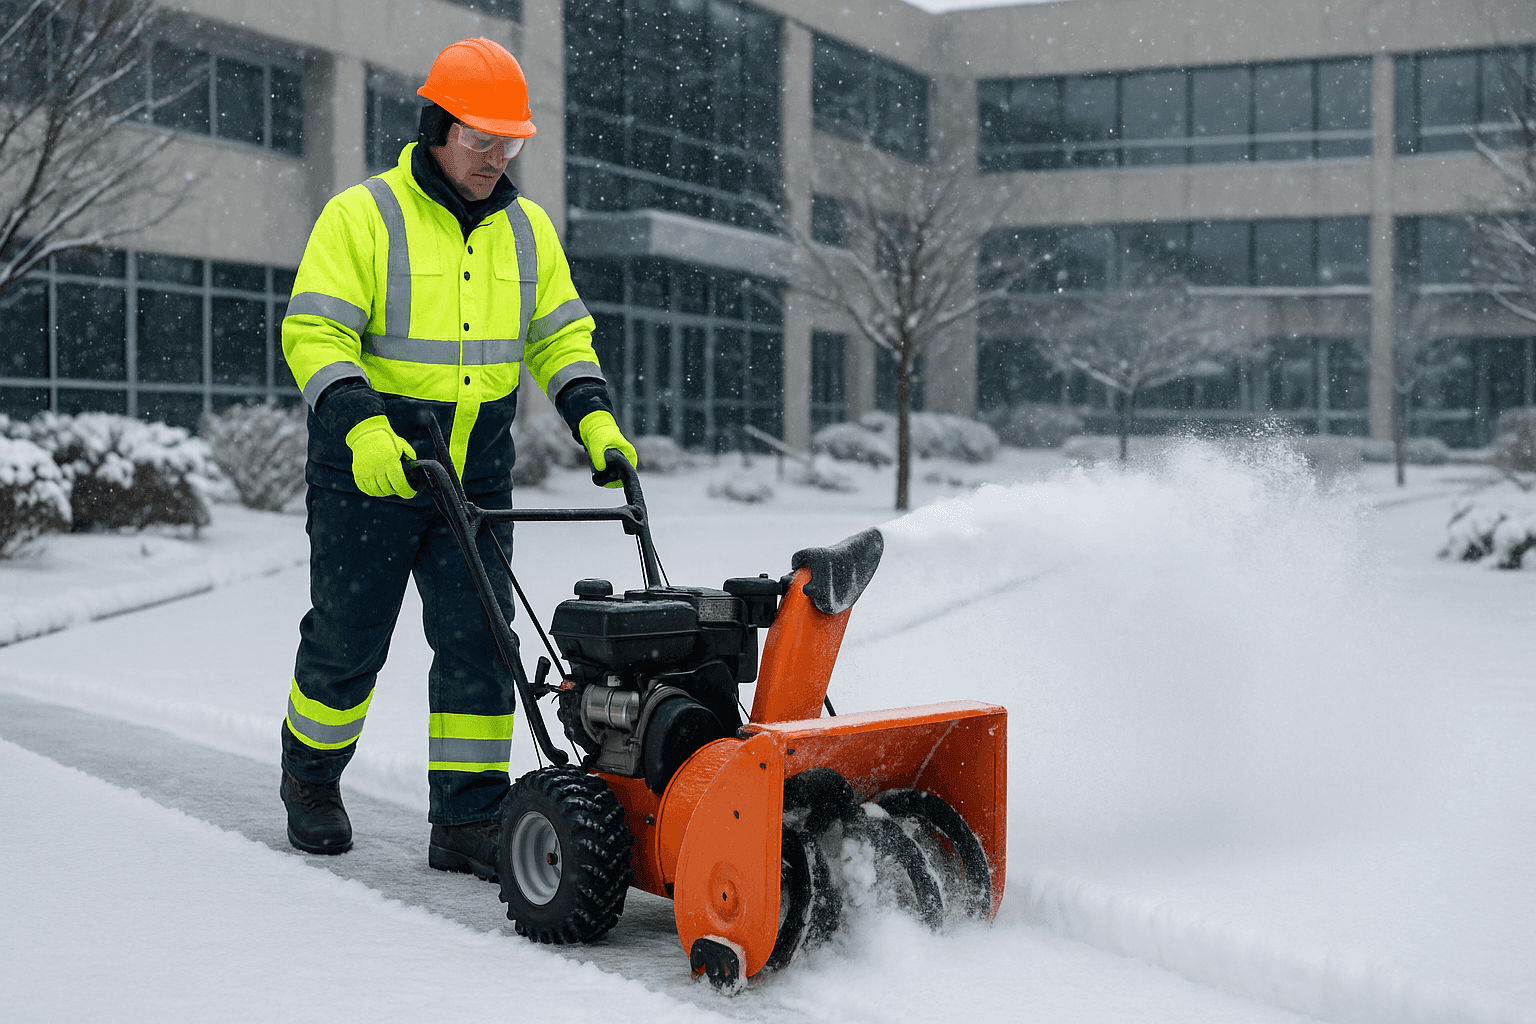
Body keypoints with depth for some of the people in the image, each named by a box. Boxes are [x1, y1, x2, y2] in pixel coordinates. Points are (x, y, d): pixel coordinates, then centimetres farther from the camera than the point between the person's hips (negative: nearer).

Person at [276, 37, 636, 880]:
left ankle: (468, 823, 5)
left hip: (476, 480, 4)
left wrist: (593, 419, -2)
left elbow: (560, 336, 14)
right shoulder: (362, 217, -9)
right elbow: (314, 334, -15)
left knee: (478, 645, -2)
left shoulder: (526, 230, 9)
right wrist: (362, 428, -29)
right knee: (348, 643, 8)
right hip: (368, 473, -4)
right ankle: (311, 780, 33)